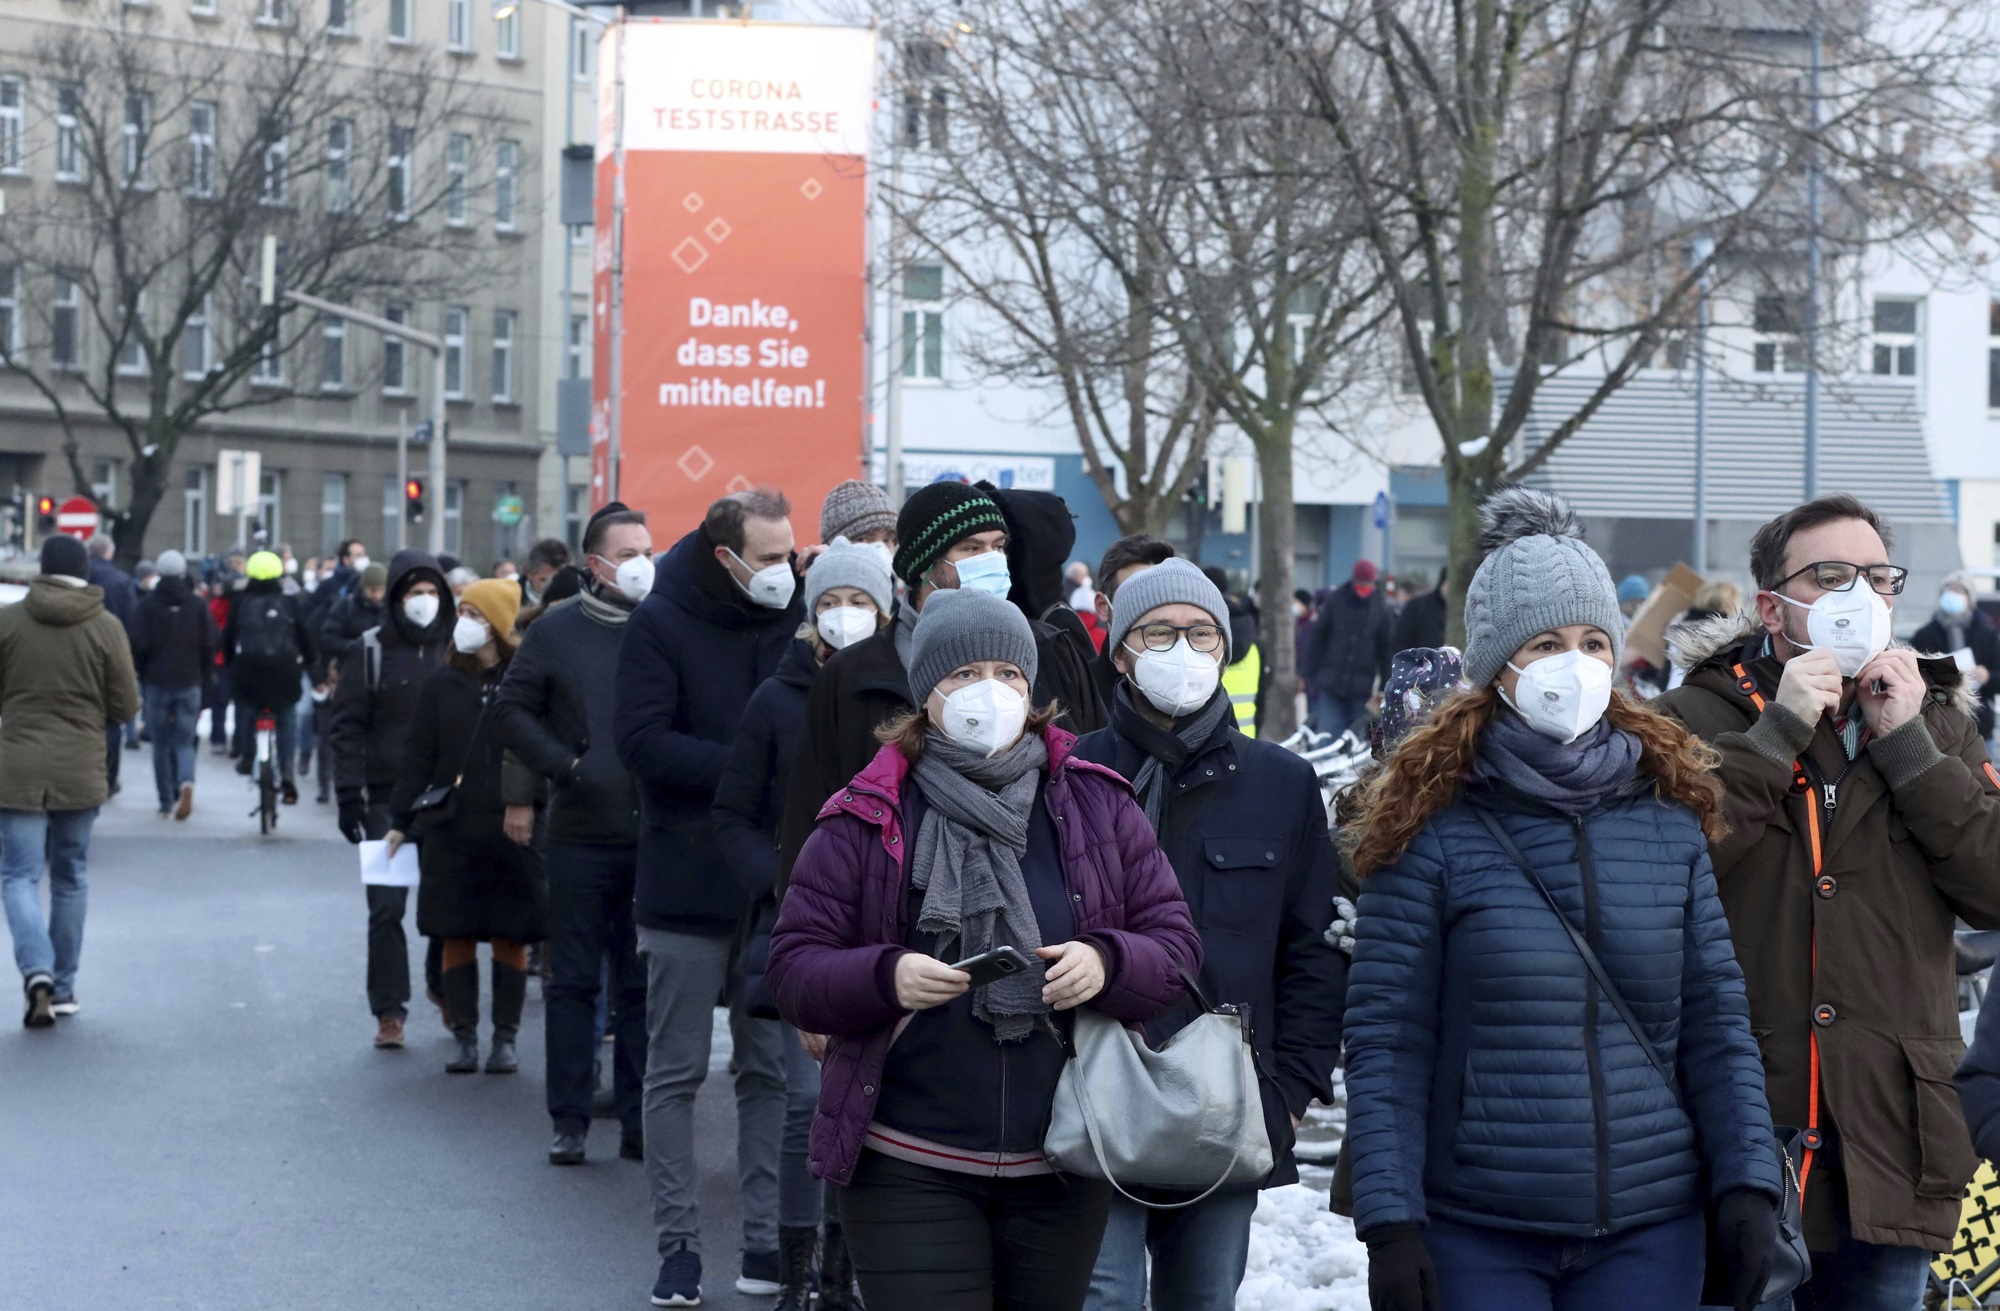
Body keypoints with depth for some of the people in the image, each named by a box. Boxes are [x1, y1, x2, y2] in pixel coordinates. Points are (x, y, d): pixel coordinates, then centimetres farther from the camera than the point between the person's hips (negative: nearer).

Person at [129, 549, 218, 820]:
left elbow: (139, 645, -6)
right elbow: (212, 644, 1)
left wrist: (142, 675, 9)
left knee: (161, 744, 8)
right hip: (189, 683, 1)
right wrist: (204, 675, 14)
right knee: (185, 741, 4)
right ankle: (186, 783, -24)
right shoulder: (197, 605, 0)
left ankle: (167, 802, 9)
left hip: (157, 682, -1)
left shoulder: (148, 604, -4)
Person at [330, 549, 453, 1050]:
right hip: (388, 799, -2)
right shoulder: (370, 650, 1)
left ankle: (446, 989, 28)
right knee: (386, 908, -2)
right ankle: (389, 1012, 3)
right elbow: (347, 727, 0)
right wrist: (349, 796, -8)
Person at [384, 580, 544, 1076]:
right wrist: (401, 821, 4)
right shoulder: (442, 685, 7)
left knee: (511, 937, 3)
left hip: (513, 830, -2)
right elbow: (418, 756, 8)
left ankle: (505, 1038, 12)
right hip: (451, 830, 2)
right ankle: (464, 1037, 11)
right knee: (457, 936, 3)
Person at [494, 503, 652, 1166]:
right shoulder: (557, 629, 3)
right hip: (579, 834, -1)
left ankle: (638, 1121, 12)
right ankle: (569, 1121, 11)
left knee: (641, 984, 6)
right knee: (574, 981, 5)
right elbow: (512, 710, 4)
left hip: (652, 833, 1)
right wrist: (565, 766, -8)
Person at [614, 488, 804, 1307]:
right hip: (688, 886, -3)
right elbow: (642, 741, -14)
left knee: (771, 1069, 7)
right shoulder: (662, 623, -6)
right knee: (676, 1072, 4)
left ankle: (768, 1240, 14)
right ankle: (679, 1243, 11)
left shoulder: (794, 618, 4)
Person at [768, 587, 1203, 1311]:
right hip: (908, 1172, -3)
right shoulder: (868, 819, -1)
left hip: (1063, 1173, 3)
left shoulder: (1098, 806, 6)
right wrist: (884, 976, -21)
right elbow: (793, 966, -1)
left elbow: (1176, 947, 6)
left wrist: (1106, 961, -16)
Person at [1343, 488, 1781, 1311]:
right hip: (1477, 1236, -3)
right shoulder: (1435, 829, -5)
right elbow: (1385, 1043, -6)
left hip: (1651, 1233, 3)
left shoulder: (1671, 820, 5)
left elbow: (1717, 1025, 8)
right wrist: (1390, 1221, -12)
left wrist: (1749, 1182, -1)